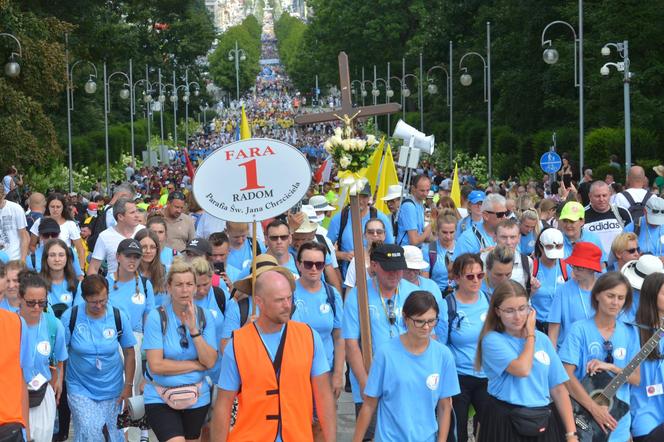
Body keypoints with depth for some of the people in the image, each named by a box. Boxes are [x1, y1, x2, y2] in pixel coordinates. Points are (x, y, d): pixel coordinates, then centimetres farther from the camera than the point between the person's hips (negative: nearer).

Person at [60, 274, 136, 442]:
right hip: (80, 388, -2)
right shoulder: (70, 317, -11)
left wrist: (128, 386, 0)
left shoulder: (119, 317, -7)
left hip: (111, 388, 2)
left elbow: (129, 352, 1)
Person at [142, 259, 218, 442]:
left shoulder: (205, 316, -2)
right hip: (160, 399, -4)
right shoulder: (157, 317, -13)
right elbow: (156, 365, -18)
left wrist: (193, 329, -20)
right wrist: (197, 365, -11)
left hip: (197, 397, 4)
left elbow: (210, 362, -9)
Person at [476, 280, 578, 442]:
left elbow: (558, 389, 4)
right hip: (506, 423, -4)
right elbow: (522, 369, -22)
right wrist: (530, 335, -8)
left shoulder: (542, 339, 6)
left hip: (544, 423, 4)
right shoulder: (493, 340, -7)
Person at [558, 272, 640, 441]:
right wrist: (594, 408, -20)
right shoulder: (579, 330, -8)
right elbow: (567, 375, -14)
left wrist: (610, 367, -14)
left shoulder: (630, 333, 4)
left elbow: (636, 378, 3)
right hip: (583, 416, -4)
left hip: (618, 420, 4)